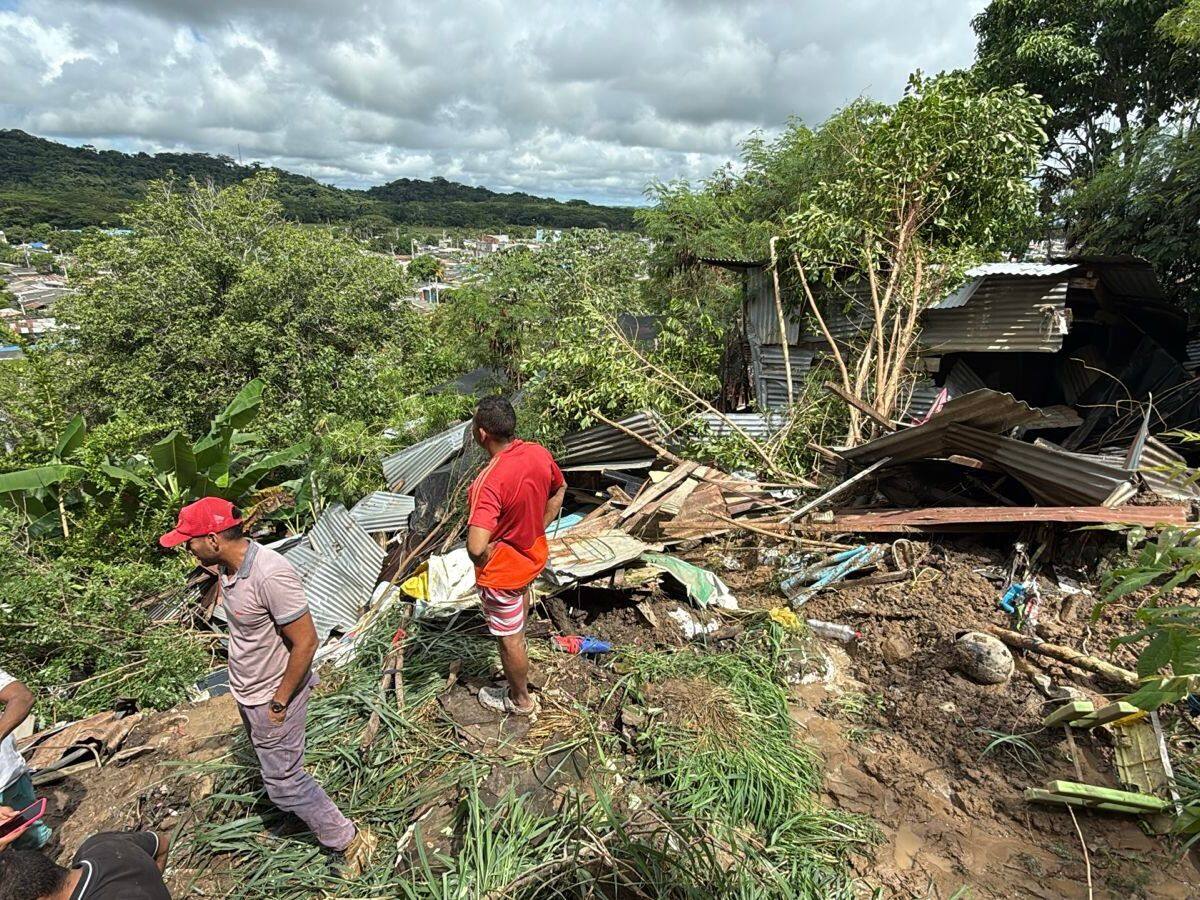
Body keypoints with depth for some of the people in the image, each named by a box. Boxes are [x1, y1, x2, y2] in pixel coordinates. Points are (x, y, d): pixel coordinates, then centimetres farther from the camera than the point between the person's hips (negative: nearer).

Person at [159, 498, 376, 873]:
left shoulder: (271, 575, -35)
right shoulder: (225, 565, -7)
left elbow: (305, 642, -30)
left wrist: (279, 702, -21)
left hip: (273, 697, -9)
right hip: (247, 691, 9)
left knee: (283, 780, 4)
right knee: (270, 762, 28)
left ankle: (351, 840, 22)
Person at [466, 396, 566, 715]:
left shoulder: (488, 482, -37)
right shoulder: (539, 453, -14)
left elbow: (476, 547, -45)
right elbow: (559, 490, 6)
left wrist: (483, 561, -21)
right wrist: (537, 530, 11)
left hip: (502, 570, -8)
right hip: (533, 554, 8)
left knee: (509, 637, 16)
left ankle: (520, 700, 40)